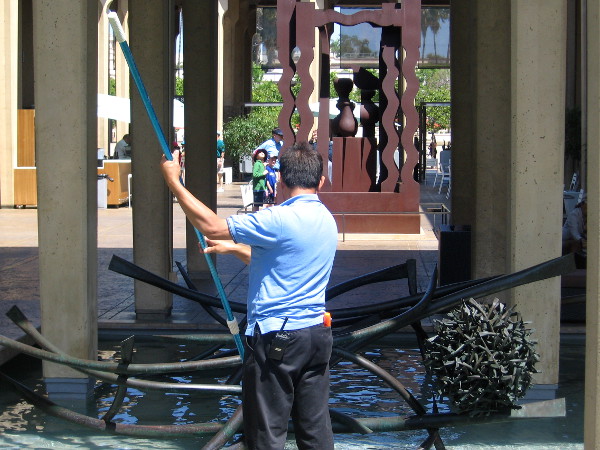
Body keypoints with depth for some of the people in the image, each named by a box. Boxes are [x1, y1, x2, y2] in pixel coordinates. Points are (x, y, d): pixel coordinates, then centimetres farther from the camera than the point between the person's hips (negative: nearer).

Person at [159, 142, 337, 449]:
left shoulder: (281, 219, -18)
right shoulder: (327, 220, 8)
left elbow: (211, 227, -15)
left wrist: (174, 182, -5)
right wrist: (232, 248, 27)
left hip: (275, 339, -8)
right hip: (317, 333, 8)